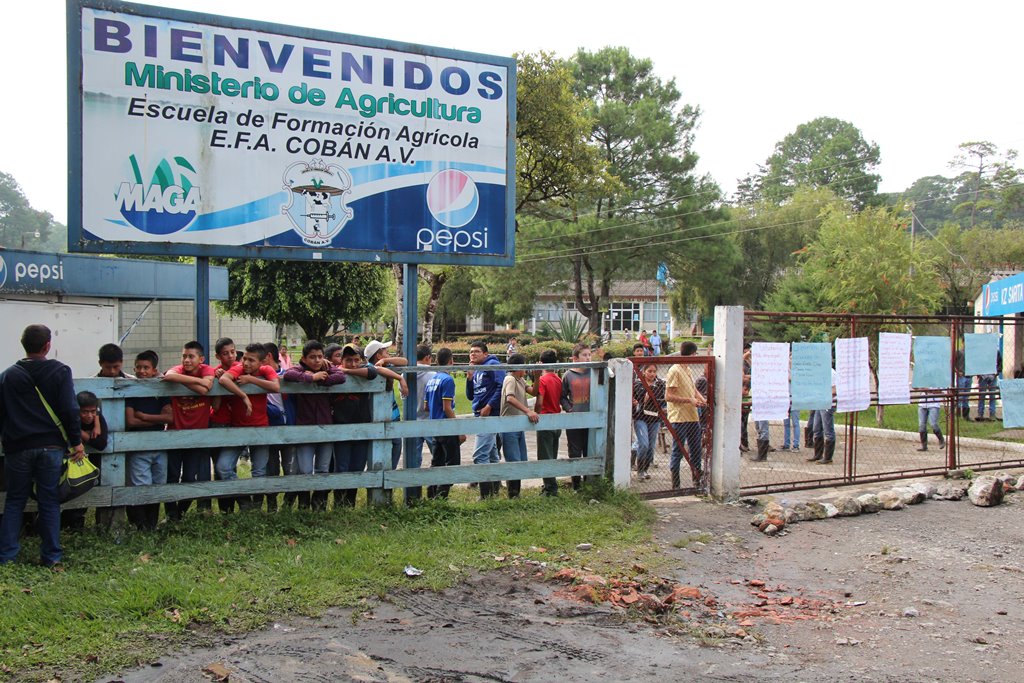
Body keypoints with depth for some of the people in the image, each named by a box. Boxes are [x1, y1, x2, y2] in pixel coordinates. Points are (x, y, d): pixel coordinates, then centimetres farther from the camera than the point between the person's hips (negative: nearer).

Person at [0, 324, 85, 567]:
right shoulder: (60, 372, -4)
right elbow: (70, 410, -8)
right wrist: (76, 442, -2)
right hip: (51, 446, -2)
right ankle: (51, 556, 8)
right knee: (49, 502, 5)